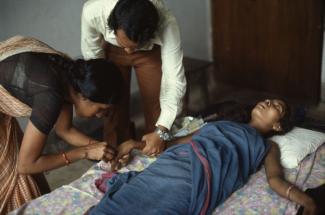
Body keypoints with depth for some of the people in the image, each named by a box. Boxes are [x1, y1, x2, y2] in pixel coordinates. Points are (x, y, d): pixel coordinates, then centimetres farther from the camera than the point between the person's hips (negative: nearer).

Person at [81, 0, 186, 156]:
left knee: (154, 107, -3)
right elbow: (92, 59, -20)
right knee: (113, 106, 2)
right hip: (111, 49, 1)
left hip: (151, 51, -1)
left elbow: (174, 80, -37)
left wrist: (161, 132, -43)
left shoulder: (166, 24, -41)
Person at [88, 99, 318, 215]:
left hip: (202, 172, -4)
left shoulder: (268, 147, 26)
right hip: (177, 158, 4)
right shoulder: (223, 123, 36)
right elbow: (185, 139, 30)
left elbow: (276, 179, 8)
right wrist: (138, 143, 21)